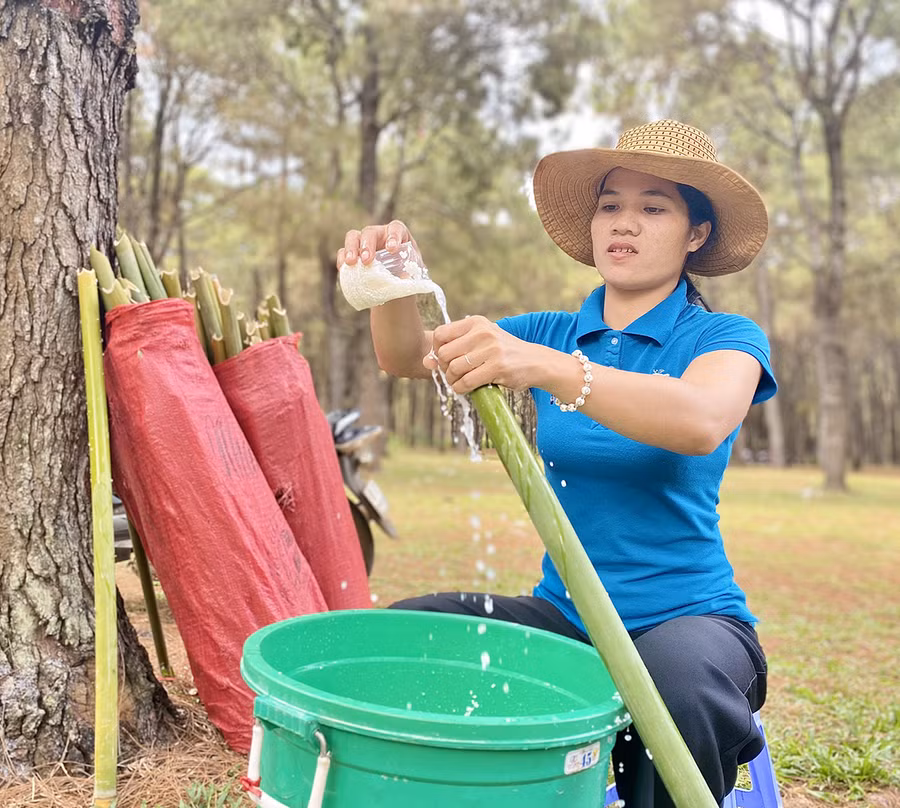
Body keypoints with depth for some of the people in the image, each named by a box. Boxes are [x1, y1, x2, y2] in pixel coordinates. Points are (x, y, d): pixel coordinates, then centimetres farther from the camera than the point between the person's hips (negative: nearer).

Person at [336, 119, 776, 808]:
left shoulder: (725, 338, -3)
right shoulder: (553, 334, 9)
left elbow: (701, 423, -27)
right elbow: (409, 357, -1)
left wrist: (546, 368, -40)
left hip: (686, 617, -3)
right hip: (562, 614, 4)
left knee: (680, 684, -38)